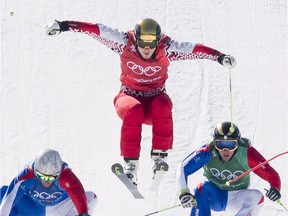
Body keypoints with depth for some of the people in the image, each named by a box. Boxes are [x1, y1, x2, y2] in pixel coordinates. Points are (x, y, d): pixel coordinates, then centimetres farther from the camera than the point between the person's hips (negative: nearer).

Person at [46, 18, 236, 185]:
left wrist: (220, 57, -25)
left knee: (162, 107, -35)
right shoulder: (125, 43, -14)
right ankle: (130, 163, -36)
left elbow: (195, 49, -14)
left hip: (155, 98, 1)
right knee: (133, 110, -36)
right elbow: (96, 30, -13)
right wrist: (64, 26, -16)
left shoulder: (167, 48, -13)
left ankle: (160, 156, -29)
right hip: (129, 96, -1)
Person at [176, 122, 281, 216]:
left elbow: (271, 174, -23)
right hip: (215, 197, -1)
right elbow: (183, 168, -29)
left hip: (238, 200, 1)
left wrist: (275, 188, -44)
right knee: (203, 188, -29)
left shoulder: (247, 153, -24)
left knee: (257, 196, -26)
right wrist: (184, 192, -45)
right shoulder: (208, 152, -25)